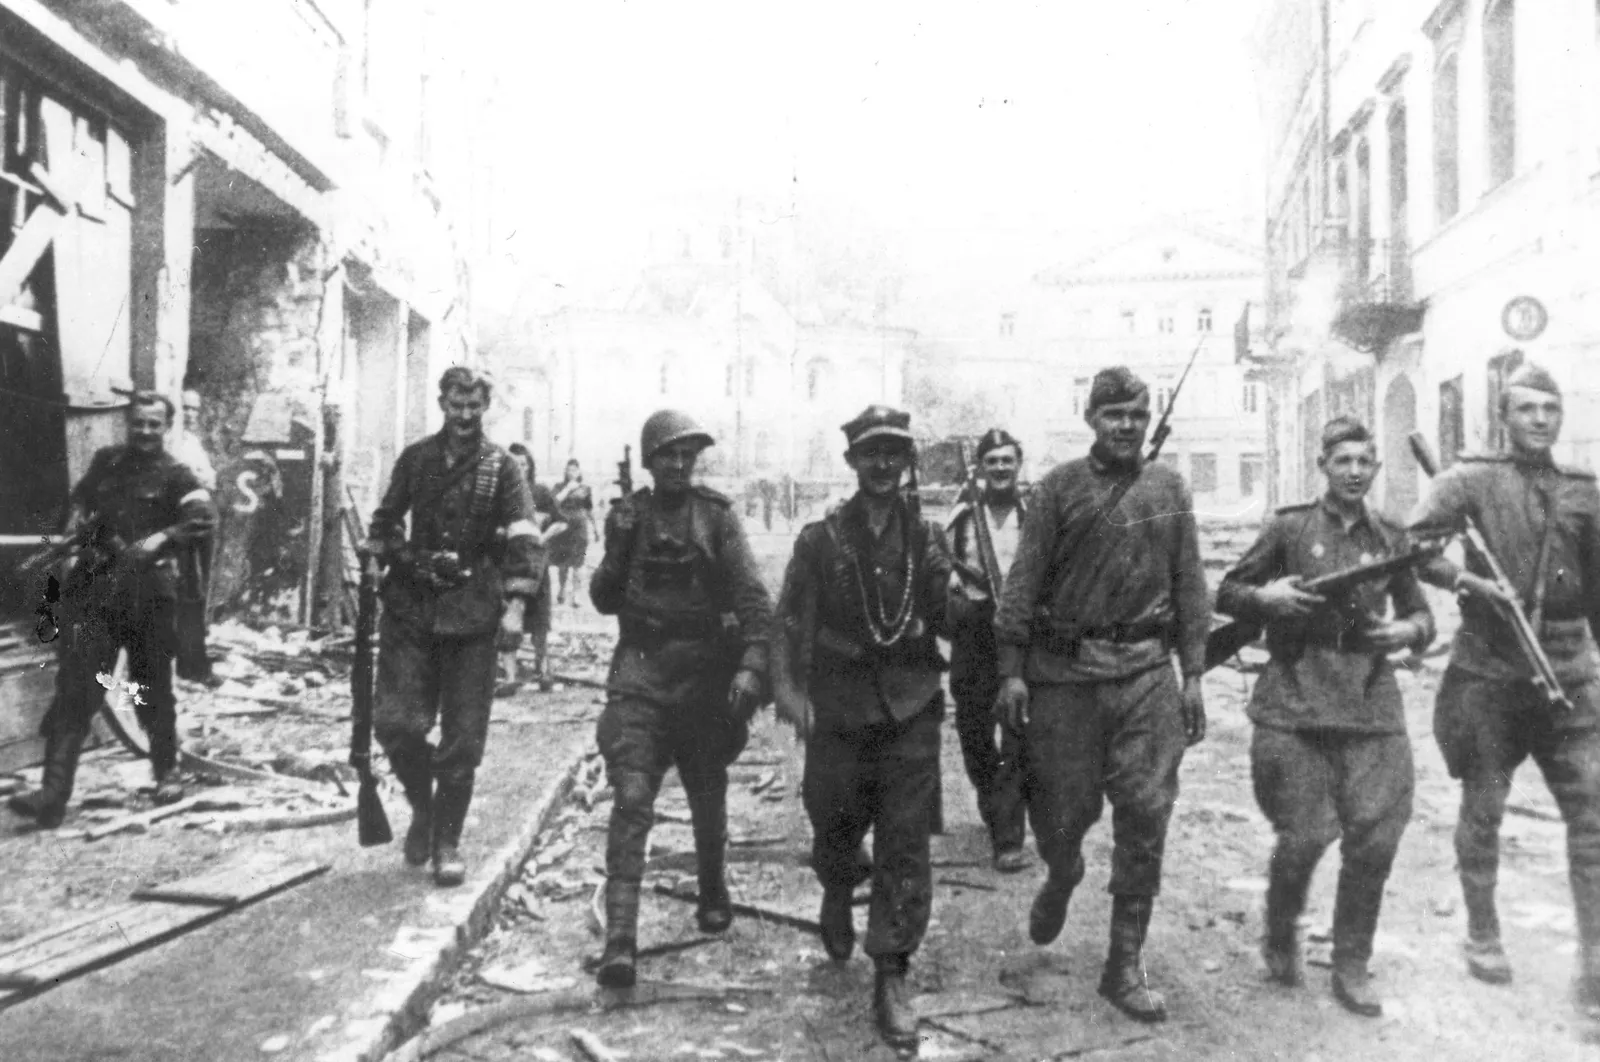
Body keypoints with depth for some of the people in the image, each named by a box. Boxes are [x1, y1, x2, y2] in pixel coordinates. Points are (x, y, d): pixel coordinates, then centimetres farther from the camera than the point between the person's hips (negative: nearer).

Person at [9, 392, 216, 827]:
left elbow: (204, 518, -18)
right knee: (74, 692, -4)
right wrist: (77, 522, 9)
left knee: (153, 692, 8)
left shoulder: (175, 476, 0)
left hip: (147, 597, -3)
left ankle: (167, 772, 28)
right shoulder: (105, 462, 13)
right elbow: (78, 498, 31)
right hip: (90, 593, 3)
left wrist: (159, 542, -31)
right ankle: (54, 793, -6)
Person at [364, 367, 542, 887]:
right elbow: (386, 518, 21)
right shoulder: (415, 458, 8)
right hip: (410, 606, 2)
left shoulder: (500, 468, -1)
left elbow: (524, 539, -9)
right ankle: (422, 805, 24)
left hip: (472, 612, -2)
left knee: (462, 738, 1)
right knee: (394, 721, -4)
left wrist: (515, 605, -20)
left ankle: (446, 842, 16)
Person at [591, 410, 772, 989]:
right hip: (640, 675, 0)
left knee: (708, 798, 15)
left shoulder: (716, 514, -1)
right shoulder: (627, 515, 6)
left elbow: (751, 595, -9)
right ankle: (619, 938, -11)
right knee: (631, 800, -11)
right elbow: (604, 601, 9)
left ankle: (713, 890, 42)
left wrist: (753, 664, -22)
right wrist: (618, 550, -9)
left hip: (705, 674, 0)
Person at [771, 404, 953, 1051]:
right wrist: (796, 690, -9)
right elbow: (791, 619, 1)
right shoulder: (820, 538, 1)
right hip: (838, 708, 0)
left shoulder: (927, 537, 5)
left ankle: (891, 975, 9)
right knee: (835, 828, 13)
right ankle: (838, 896, 47)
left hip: (911, 708, 0)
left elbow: (947, 622, 7)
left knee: (906, 846, -1)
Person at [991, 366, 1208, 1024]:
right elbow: (1023, 583, -2)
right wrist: (1012, 670, -7)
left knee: (1146, 816, 2)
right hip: (1065, 673, -2)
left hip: (1147, 673, 2)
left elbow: (1189, 587, 11)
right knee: (1063, 810, 5)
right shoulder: (1059, 487, 0)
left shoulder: (1169, 489, 9)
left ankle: (1125, 965, 16)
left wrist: (1192, 675, 7)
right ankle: (1061, 878, 42)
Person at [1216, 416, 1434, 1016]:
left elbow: (1421, 615, 20)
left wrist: (1409, 631, -2)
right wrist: (1265, 595, -14)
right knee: (1303, 838, -3)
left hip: (1370, 705, 3)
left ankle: (1351, 968, 17)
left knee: (1374, 842, -1)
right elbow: (1226, 593, 7)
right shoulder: (1290, 528, 3)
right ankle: (1280, 938, 26)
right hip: (1294, 706, -3)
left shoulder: (1391, 539, 11)